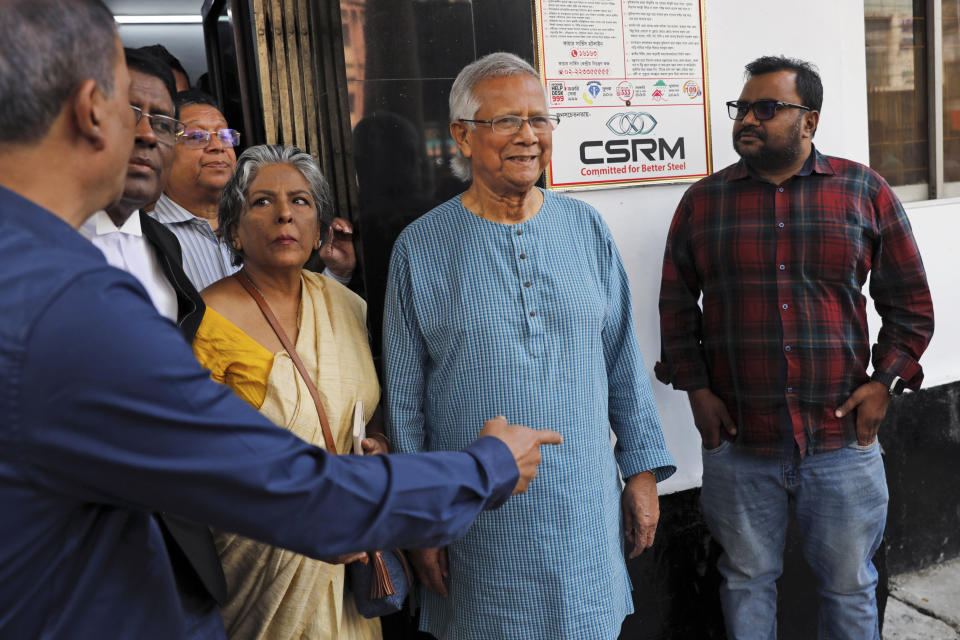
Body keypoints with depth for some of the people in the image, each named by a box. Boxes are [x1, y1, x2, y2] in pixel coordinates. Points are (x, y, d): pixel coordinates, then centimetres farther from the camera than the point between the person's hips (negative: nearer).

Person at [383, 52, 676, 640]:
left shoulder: (586, 228, 2)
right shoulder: (421, 248, -6)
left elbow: (622, 359, 6)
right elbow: (404, 397, -2)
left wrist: (643, 470, 5)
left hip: (587, 504, 3)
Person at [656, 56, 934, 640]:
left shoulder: (865, 192, 2)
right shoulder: (703, 202, 3)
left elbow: (910, 302, 7)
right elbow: (676, 306, 6)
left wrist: (885, 380, -3)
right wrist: (696, 388, -1)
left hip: (842, 441, 0)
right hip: (736, 442, 0)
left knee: (850, 585, 16)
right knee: (748, 579, 16)